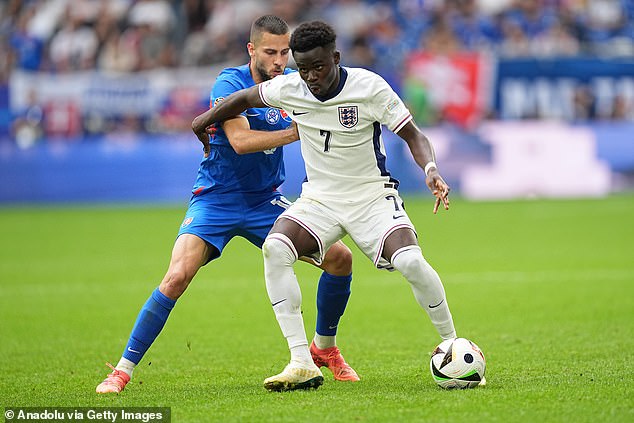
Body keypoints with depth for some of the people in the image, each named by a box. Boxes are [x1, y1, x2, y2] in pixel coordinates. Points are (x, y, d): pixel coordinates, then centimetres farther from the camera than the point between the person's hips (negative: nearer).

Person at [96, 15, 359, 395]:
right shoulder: (229, 84, -17)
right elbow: (240, 140, -30)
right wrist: (296, 132, -33)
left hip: (266, 201, 5)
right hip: (216, 202, -5)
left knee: (340, 258, -3)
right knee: (177, 278, -23)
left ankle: (324, 348, 21)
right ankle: (123, 370, -12)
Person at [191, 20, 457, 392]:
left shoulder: (369, 87, -17)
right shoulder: (288, 89, -8)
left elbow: (413, 135, -11)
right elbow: (244, 99, 13)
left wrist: (431, 170, -30)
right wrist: (206, 122, 24)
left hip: (372, 195, -3)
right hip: (319, 198, 3)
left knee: (411, 261, -28)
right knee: (275, 249, -26)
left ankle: (452, 343, -1)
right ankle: (302, 363, -23)